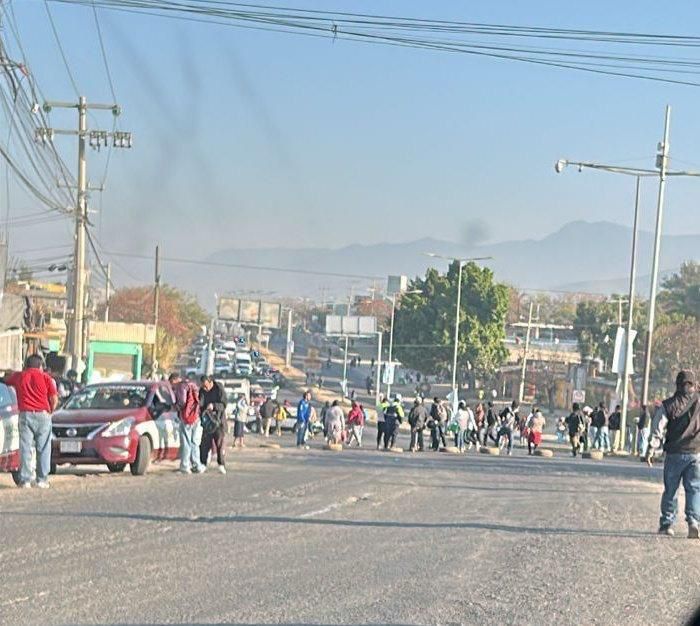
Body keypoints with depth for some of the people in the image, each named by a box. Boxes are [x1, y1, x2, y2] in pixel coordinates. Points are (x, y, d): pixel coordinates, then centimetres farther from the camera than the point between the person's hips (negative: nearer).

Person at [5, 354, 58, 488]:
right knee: (43, 449, 5)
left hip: (25, 414, 1)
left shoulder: (18, 376, 12)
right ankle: (42, 480, 4)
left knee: (25, 448, 1)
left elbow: (5, 381, 31)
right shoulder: (45, 377, 7)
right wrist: (50, 412, 15)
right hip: (43, 414, -1)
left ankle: (25, 480, -3)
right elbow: (54, 399, 0)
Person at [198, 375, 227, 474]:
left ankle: (221, 465, 0)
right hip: (206, 421, 4)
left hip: (218, 419, -4)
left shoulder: (219, 389, -12)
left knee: (220, 443, -4)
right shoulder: (202, 390, 3)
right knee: (205, 443, 0)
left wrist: (214, 406, -32)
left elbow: (223, 405, -15)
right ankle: (202, 464, 4)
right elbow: (200, 404, 10)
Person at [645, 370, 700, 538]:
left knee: (670, 490, 11)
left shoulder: (668, 405, -2)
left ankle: (666, 523, 15)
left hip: (674, 453, 1)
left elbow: (658, 429, -6)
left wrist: (651, 450, -5)